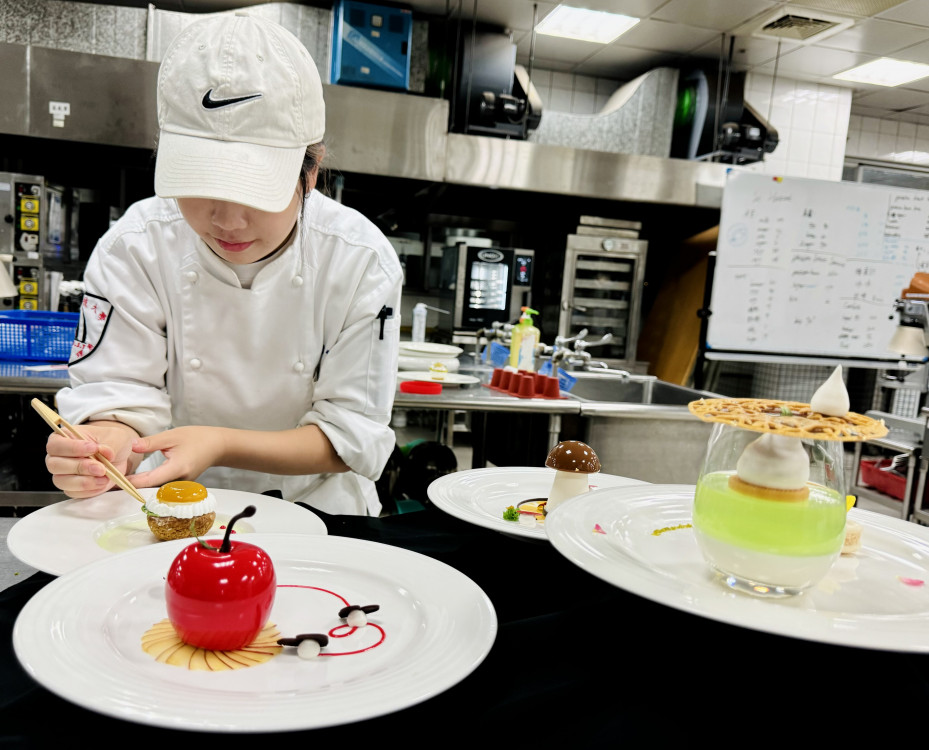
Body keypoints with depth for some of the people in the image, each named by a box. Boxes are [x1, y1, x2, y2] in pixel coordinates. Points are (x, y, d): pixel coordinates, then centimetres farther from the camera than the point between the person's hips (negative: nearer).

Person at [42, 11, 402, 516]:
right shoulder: (134, 247, -12)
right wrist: (105, 447, -34)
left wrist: (220, 444, -28)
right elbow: (119, 399, -9)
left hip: (313, 506, 0)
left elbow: (352, 434, -13)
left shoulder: (363, 261, -16)